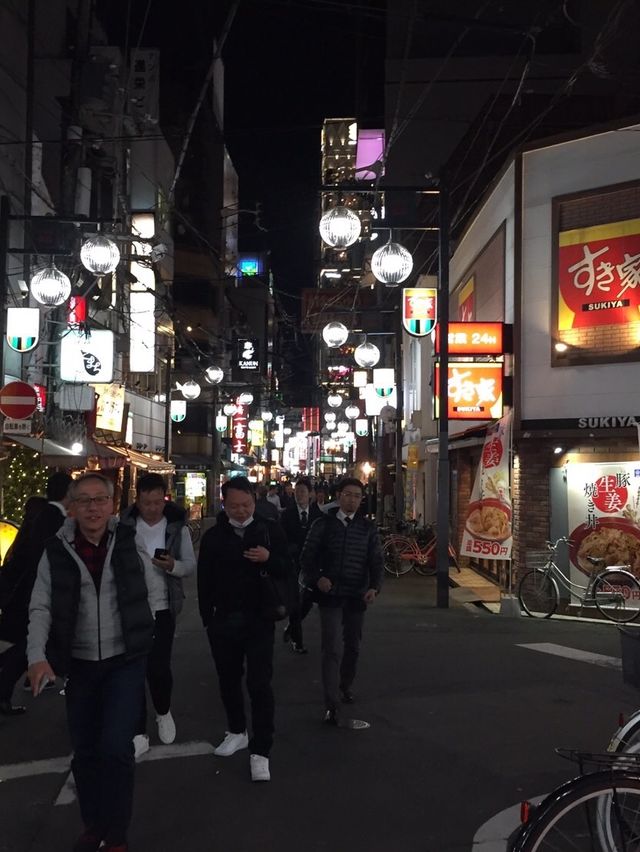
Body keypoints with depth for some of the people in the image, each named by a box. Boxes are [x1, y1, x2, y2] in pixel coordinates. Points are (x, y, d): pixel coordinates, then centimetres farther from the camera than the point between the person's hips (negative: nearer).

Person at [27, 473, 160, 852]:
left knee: (116, 748, -10)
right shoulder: (56, 552, -4)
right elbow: (41, 608, -4)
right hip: (79, 665, 2)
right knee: (85, 752, 13)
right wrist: (38, 657, -16)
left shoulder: (130, 545, -5)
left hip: (125, 662, -2)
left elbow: (149, 599, 6)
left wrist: (141, 639, 4)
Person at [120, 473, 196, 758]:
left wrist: (173, 565, -22)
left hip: (162, 608, -1)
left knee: (158, 668, -3)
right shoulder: (124, 524, -3)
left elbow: (191, 565, -2)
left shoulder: (177, 526, -2)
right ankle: (139, 734, 14)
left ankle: (163, 712, 29)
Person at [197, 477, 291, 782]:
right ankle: (237, 732, 37)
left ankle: (260, 752, 1)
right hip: (223, 620, 3)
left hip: (259, 620, -3)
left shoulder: (270, 530, -1)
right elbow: (204, 581, 6)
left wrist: (269, 559, -21)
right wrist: (208, 617, 1)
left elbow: (287, 569, 0)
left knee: (260, 684, -6)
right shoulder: (213, 536, 2)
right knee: (228, 680, 16)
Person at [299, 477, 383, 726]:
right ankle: (331, 704, -6)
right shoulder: (323, 524, -2)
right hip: (330, 594, -3)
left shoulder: (368, 527, 4)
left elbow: (376, 561, 3)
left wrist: (374, 587, -12)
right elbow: (307, 556, 0)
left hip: (357, 596, 3)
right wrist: (317, 578, -17)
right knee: (330, 648, -7)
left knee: (353, 645, 17)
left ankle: (346, 685, 40)